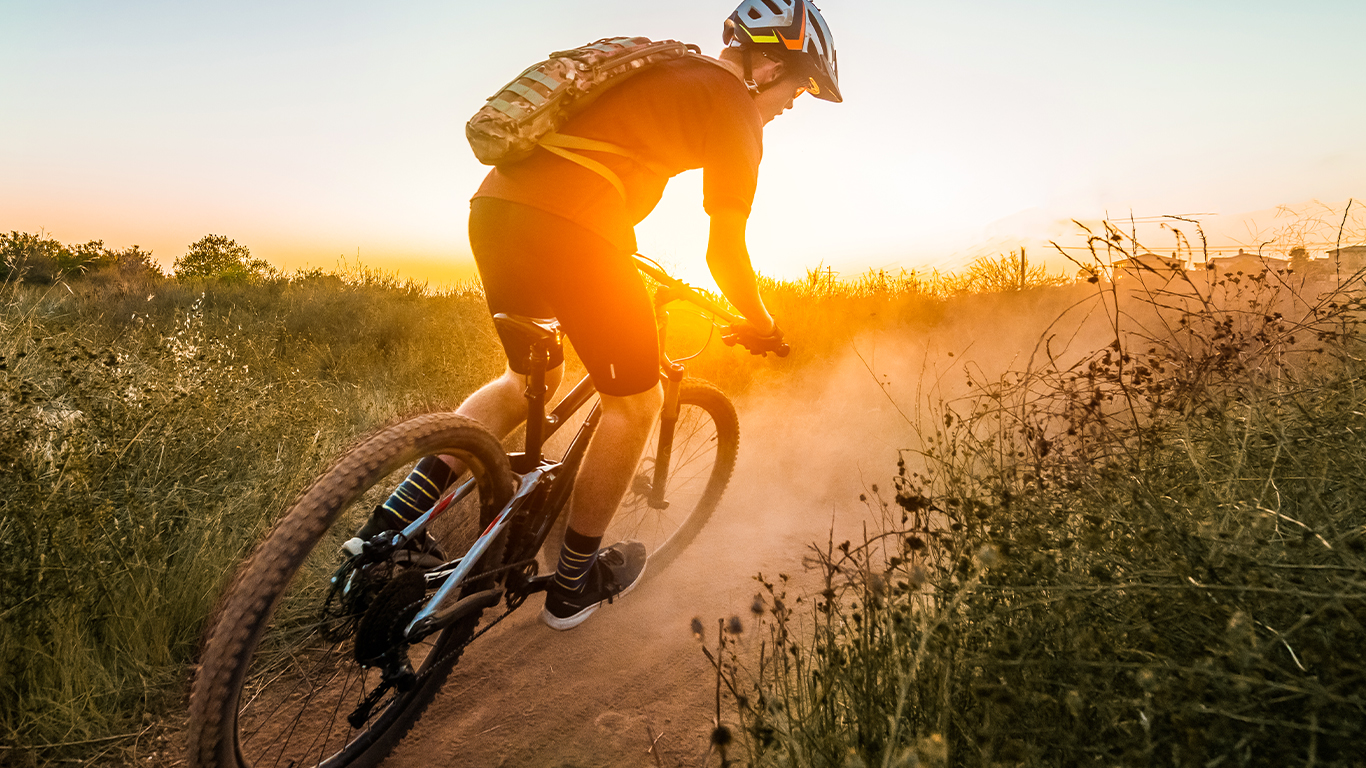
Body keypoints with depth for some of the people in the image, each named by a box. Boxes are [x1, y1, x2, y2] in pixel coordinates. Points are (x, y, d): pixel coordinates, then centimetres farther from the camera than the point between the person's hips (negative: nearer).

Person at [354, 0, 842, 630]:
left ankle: (397, 514, 13)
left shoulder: (659, 70, 29)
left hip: (494, 206, 9)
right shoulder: (734, 106, 5)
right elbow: (724, 251, 4)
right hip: (570, 229, -8)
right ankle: (575, 583, 23)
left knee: (531, 380, 26)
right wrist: (761, 324, 22)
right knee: (634, 400, 11)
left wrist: (620, 270, 50)